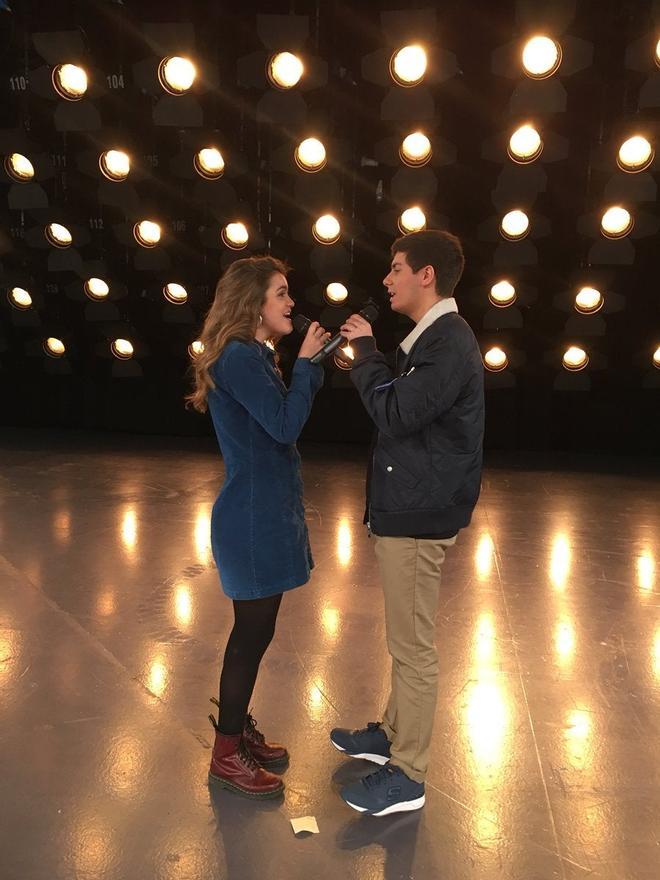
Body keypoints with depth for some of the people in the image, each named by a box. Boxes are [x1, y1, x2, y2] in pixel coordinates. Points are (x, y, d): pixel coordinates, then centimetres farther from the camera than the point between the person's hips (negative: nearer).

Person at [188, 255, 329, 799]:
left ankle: (238, 729, 35)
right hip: (254, 520, -10)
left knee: (256, 630, 18)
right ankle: (227, 754, 19)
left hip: (265, 514, 10)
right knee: (253, 633, 1)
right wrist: (306, 361, -14)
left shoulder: (255, 358, 13)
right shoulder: (240, 357, -17)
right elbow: (285, 425, -23)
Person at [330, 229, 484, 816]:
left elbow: (396, 414, -24)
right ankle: (393, 734, 37)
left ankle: (407, 777, 15)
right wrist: (365, 360, 7)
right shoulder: (433, 339, 14)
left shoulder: (450, 344, -17)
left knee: (413, 647, 1)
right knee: (406, 640, 21)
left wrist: (366, 351, -12)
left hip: (419, 515, -10)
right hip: (406, 508, 10)